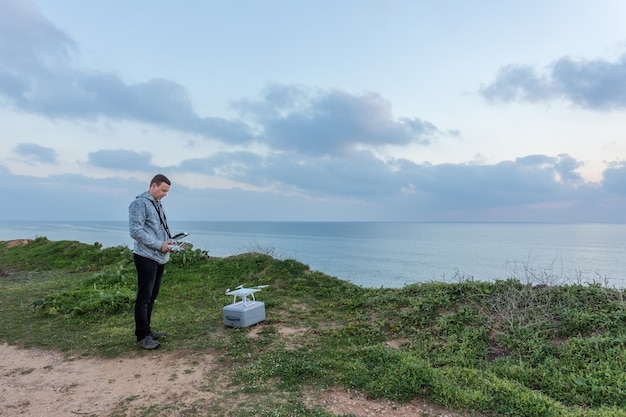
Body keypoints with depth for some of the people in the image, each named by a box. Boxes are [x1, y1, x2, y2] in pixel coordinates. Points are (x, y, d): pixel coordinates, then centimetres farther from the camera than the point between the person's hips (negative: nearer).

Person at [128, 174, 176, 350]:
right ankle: (142, 336, 7)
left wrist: (169, 241, 6)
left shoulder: (157, 204, 18)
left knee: (152, 297, 15)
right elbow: (135, 231, -18)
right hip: (146, 257, -9)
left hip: (160, 258, 9)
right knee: (144, 297, -2)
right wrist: (159, 245, -18)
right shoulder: (140, 203, -9)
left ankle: (147, 330, 27)